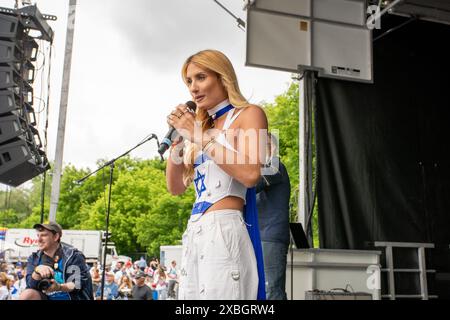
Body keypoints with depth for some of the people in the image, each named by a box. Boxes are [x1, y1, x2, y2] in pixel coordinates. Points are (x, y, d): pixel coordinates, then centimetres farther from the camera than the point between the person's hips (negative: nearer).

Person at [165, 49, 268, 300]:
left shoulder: (249, 114, 1)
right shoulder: (203, 126, 19)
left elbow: (250, 174, -17)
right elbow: (176, 187, 17)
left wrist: (200, 136, -11)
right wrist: (178, 137, 6)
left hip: (224, 228, -7)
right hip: (195, 232, 7)